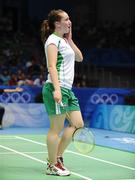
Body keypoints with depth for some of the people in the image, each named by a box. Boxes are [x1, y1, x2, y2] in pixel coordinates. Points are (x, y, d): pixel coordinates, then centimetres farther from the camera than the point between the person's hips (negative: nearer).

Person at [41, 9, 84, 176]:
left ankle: (57, 157, 16)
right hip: (57, 88, -10)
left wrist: (70, 39, 15)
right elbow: (52, 66, -17)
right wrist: (56, 89, -26)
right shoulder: (53, 40, -8)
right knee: (57, 128, -4)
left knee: (77, 124, 7)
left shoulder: (64, 41, 20)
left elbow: (79, 57, 22)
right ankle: (52, 166, 4)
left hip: (68, 89, 10)